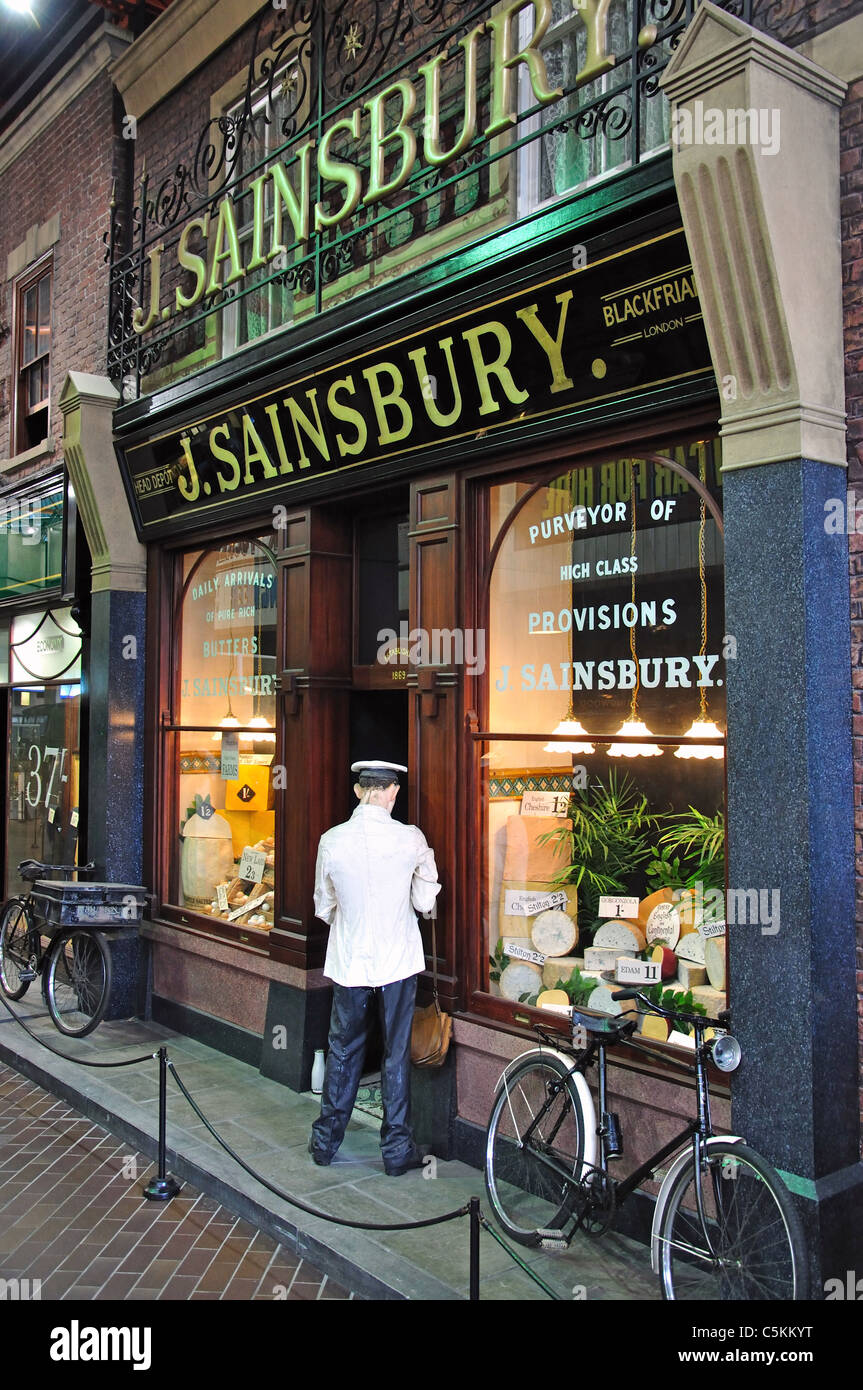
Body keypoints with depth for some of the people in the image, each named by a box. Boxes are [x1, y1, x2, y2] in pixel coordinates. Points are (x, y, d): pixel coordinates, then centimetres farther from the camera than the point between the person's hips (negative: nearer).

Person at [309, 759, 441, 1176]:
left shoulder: (331, 841, -8)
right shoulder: (411, 840, -13)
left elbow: (323, 907, 3)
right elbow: (425, 902, -5)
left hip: (349, 960, 2)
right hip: (398, 959, -1)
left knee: (342, 1049, 16)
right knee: (396, 1054, 10)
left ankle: (325, 1141, 27)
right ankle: (397, 1149, 18)